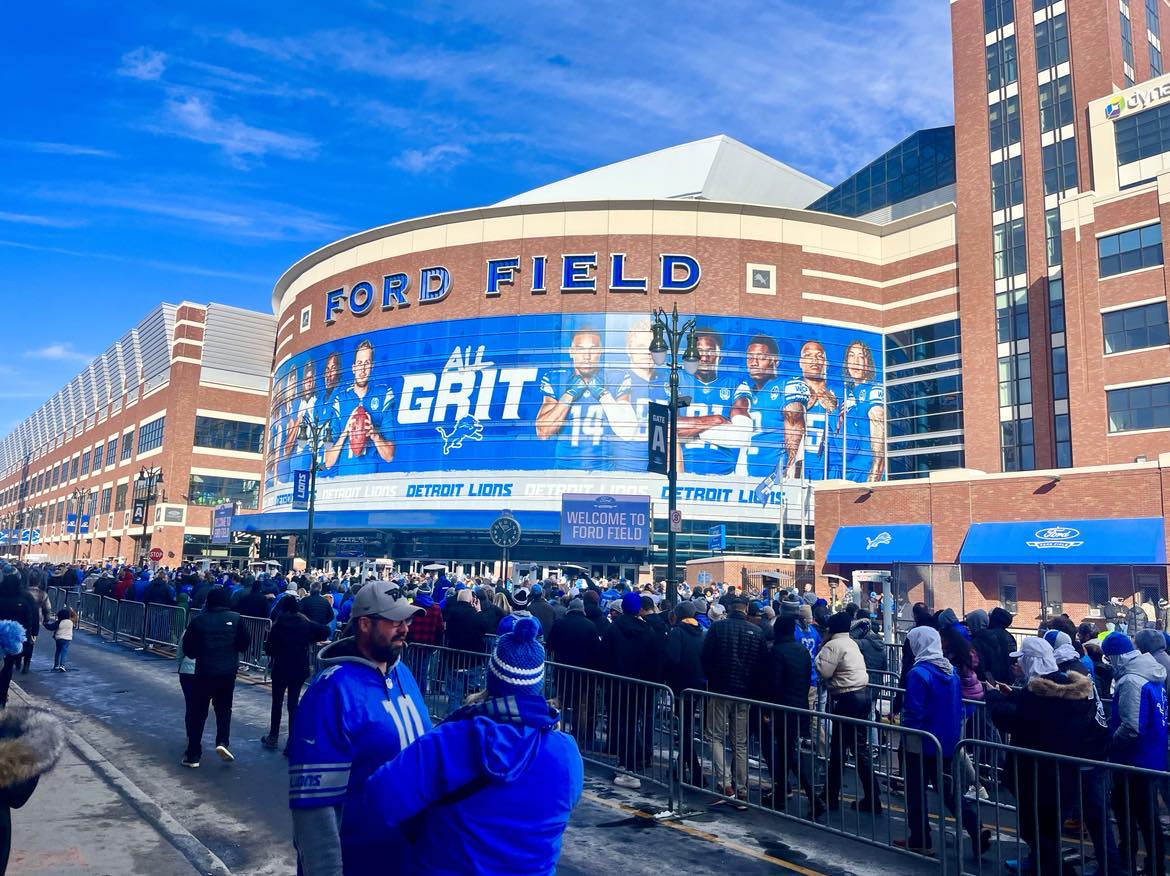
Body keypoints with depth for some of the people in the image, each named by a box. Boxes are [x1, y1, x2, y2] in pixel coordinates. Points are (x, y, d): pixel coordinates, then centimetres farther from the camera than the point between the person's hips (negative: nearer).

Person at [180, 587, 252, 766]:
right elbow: (245, 643, -3)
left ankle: (193, 755, 12)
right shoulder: (235, 618, -5)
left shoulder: (198, 621, -4)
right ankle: (222, 741, -2)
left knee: (198, 711, 10)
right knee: (224, 707, 18)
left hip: (204, 671, 0)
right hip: (228, 671, 1)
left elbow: (188, 649, 1)